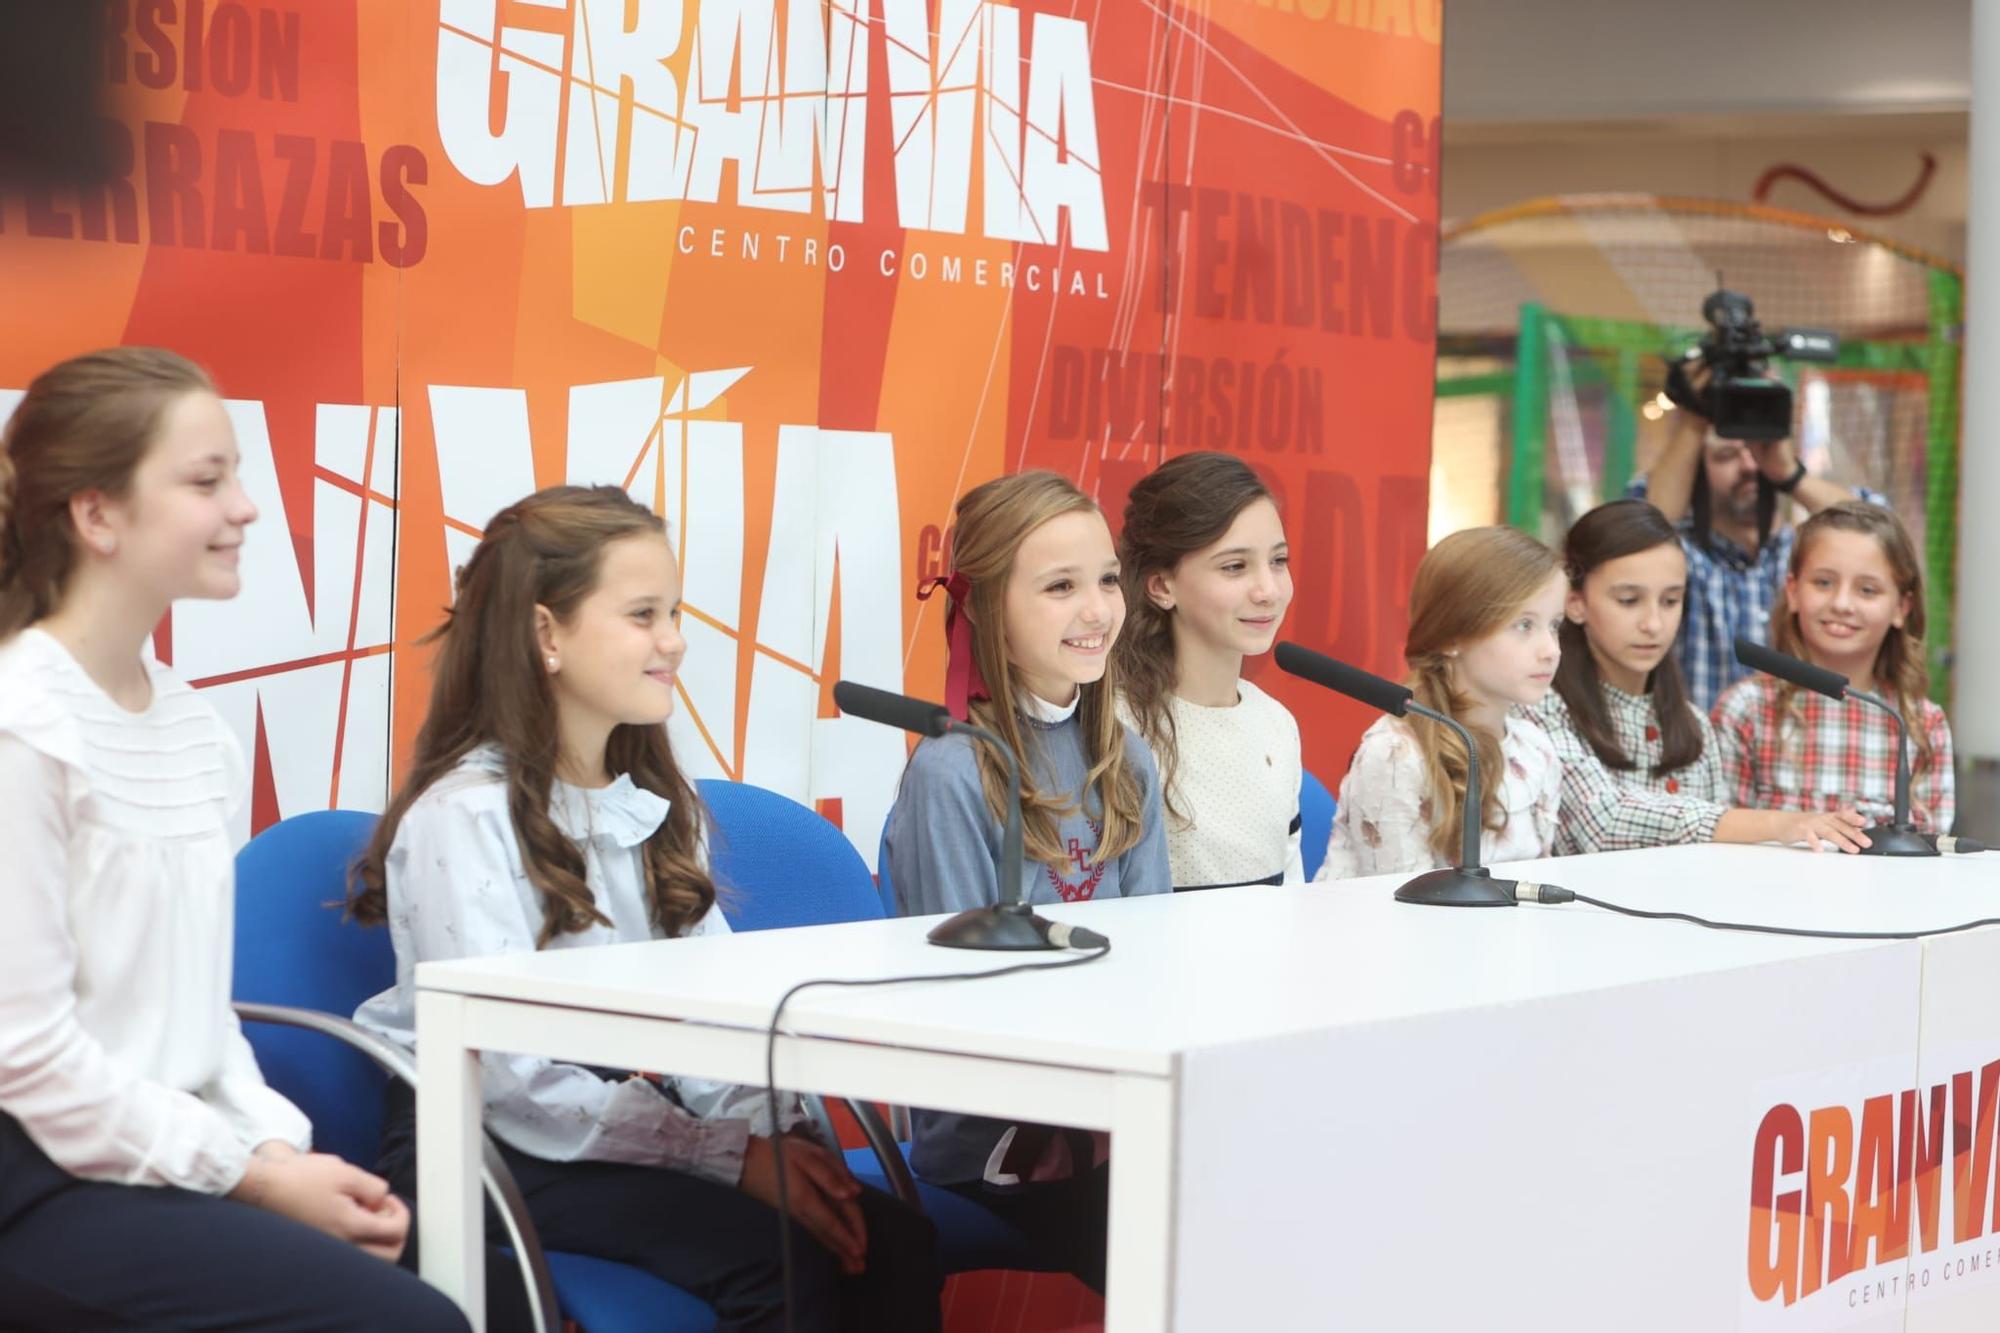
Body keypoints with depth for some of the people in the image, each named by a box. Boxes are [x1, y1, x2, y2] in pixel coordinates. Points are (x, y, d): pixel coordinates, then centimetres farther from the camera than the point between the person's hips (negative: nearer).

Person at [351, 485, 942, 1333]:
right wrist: (735, 1157, -23)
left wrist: (771, 1130, -16)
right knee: (780, 1258, -28)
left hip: (632, 1114, 7)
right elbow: (517, 1082, -20)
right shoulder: (465, 816, -13)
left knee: (892, 1243, -17)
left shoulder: (654, 804, 12)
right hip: (488, 1146, -7)